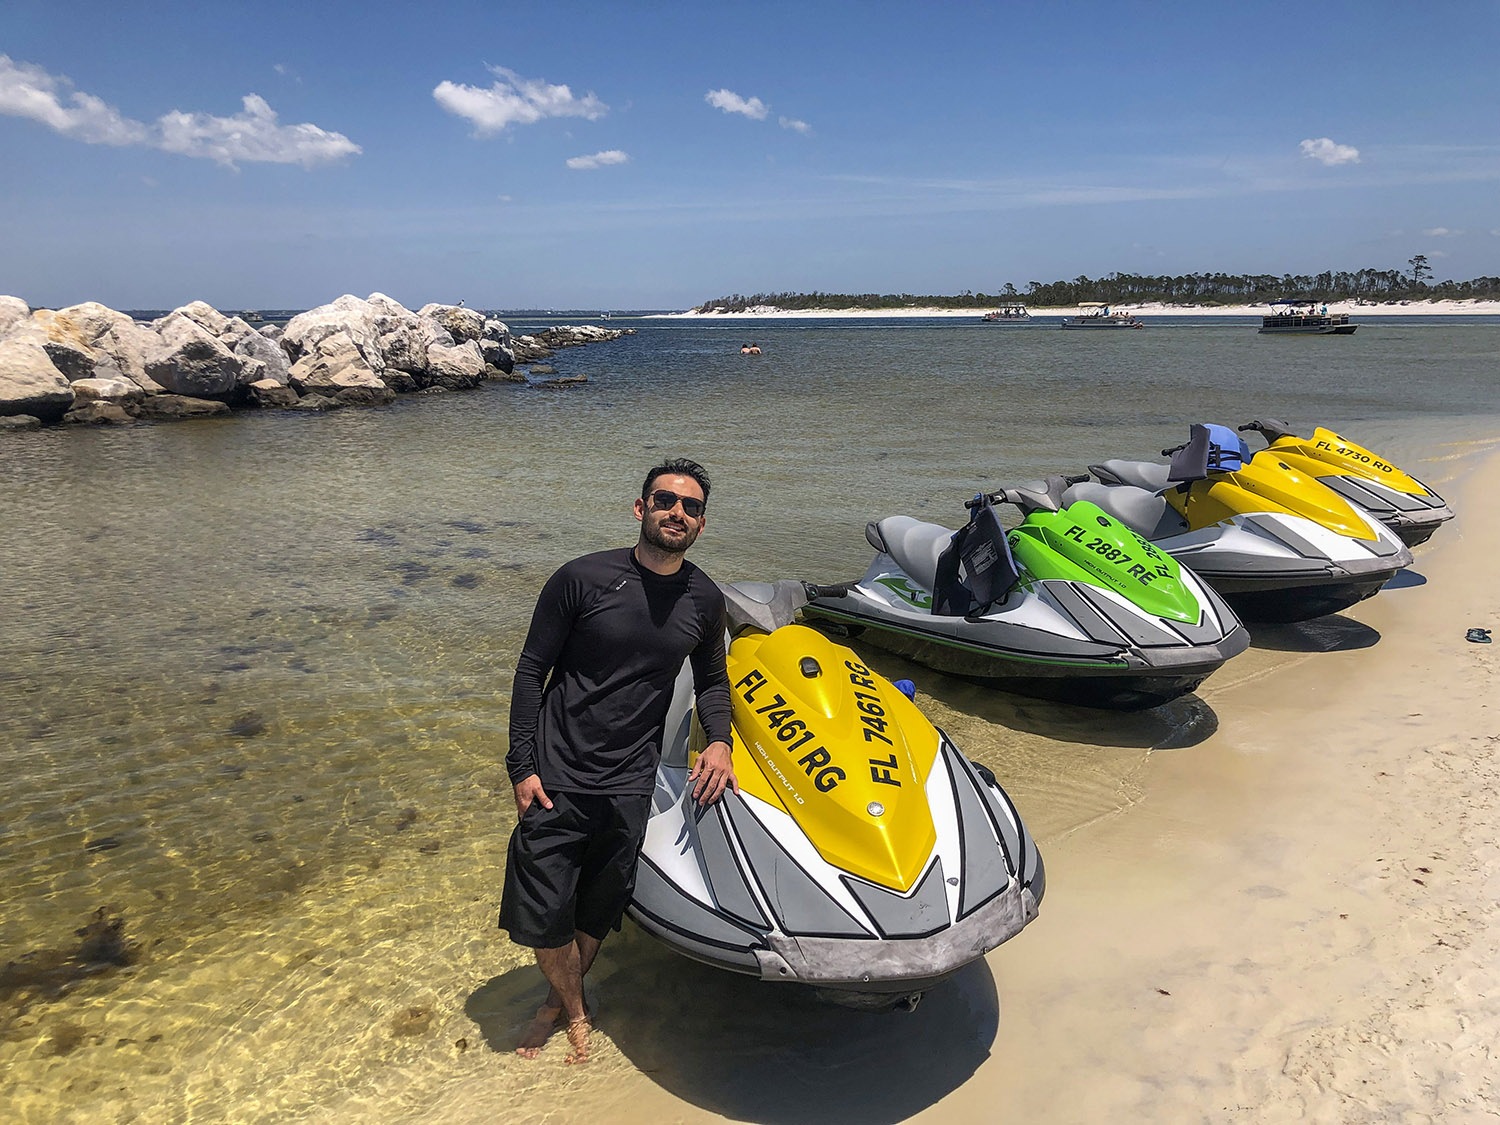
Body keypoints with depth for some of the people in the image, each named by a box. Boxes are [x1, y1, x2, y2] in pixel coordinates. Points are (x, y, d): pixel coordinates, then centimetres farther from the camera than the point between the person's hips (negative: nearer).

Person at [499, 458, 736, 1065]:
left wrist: (719, 741, -3)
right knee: (540, 916, 2)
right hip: (557, 775, -2)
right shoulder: (582, 578, -11)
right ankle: (573, 1008, 31)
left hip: (630, 782, 3)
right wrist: (522, 765, -8)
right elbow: (531, 669, -5)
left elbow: (712, 679, 15)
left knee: (597, 912, 13)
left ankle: (562, 998, 41)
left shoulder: (704, 600, 0)